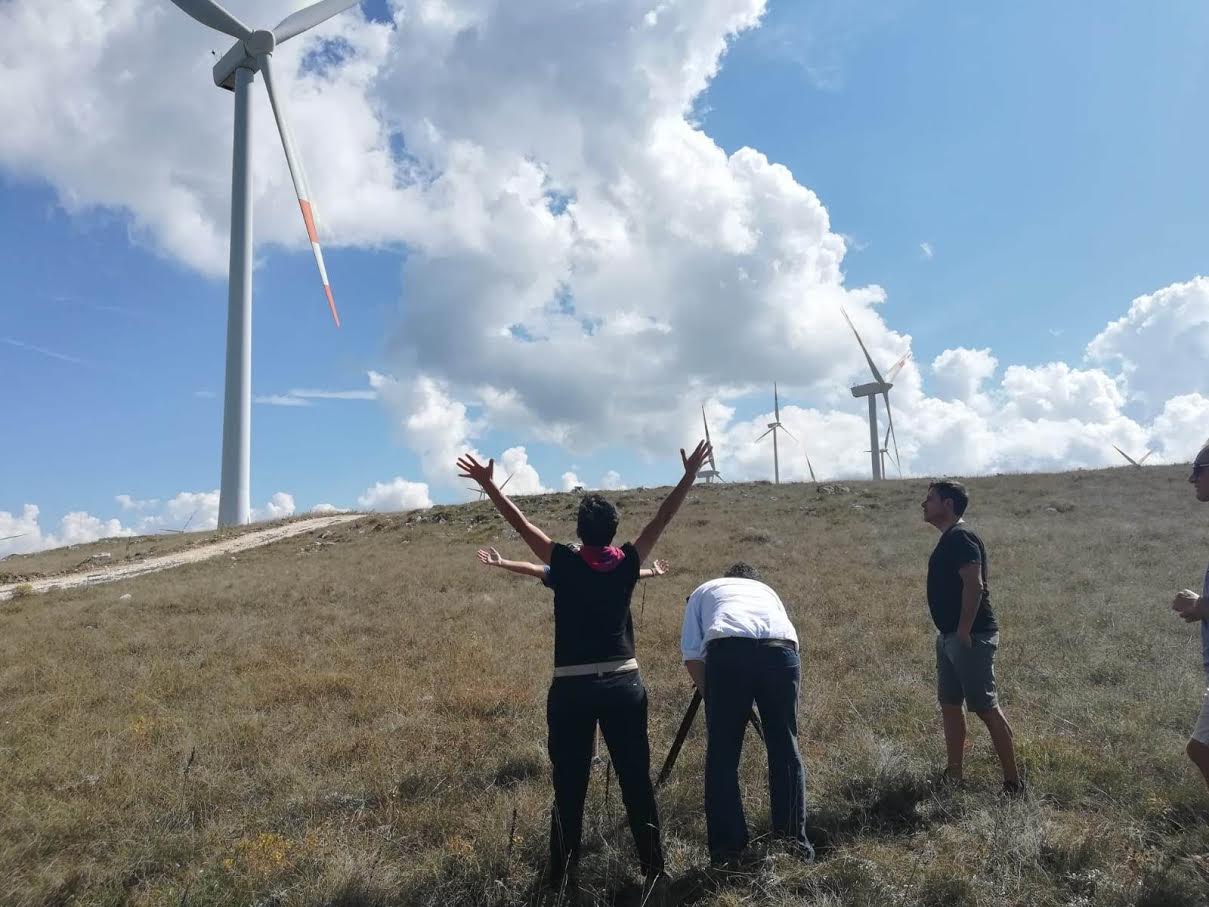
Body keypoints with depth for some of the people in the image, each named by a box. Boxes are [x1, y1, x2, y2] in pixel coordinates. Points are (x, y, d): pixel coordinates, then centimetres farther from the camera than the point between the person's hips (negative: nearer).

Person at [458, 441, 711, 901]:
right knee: (637, 782, 6)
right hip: (623, 684, 1)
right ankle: (654, 872, 9)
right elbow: (663, 518, 6)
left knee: (569, 786, 8)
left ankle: (563, 875, 16)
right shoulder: (627, 564, 0)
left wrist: (488, 484, 9)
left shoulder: (563, 564, -3)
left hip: (571, 689, -1)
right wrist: (689, 476, 11)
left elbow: (520, 523, 2)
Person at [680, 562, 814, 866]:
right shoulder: (767, 590, 41)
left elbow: (691, 653, 19)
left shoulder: (704, 590, 33)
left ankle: (728, 848, 12)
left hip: (727, 650, -2)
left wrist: (709, 695, 29)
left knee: (722, 755, 8)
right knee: (785, 749, 16)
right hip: (782, 649, 2)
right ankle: (793, 836, 23)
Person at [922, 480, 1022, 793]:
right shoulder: (949, 538, 15)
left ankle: (1013, 782, 6)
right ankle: (953, 774, 24)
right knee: (950, 704, 15)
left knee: (986, 708, -3)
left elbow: (974, 585, -25)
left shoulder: (960, 537, -17)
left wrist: (964, 632, -23)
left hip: (970, 637, -11)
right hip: (948, 635, 11)